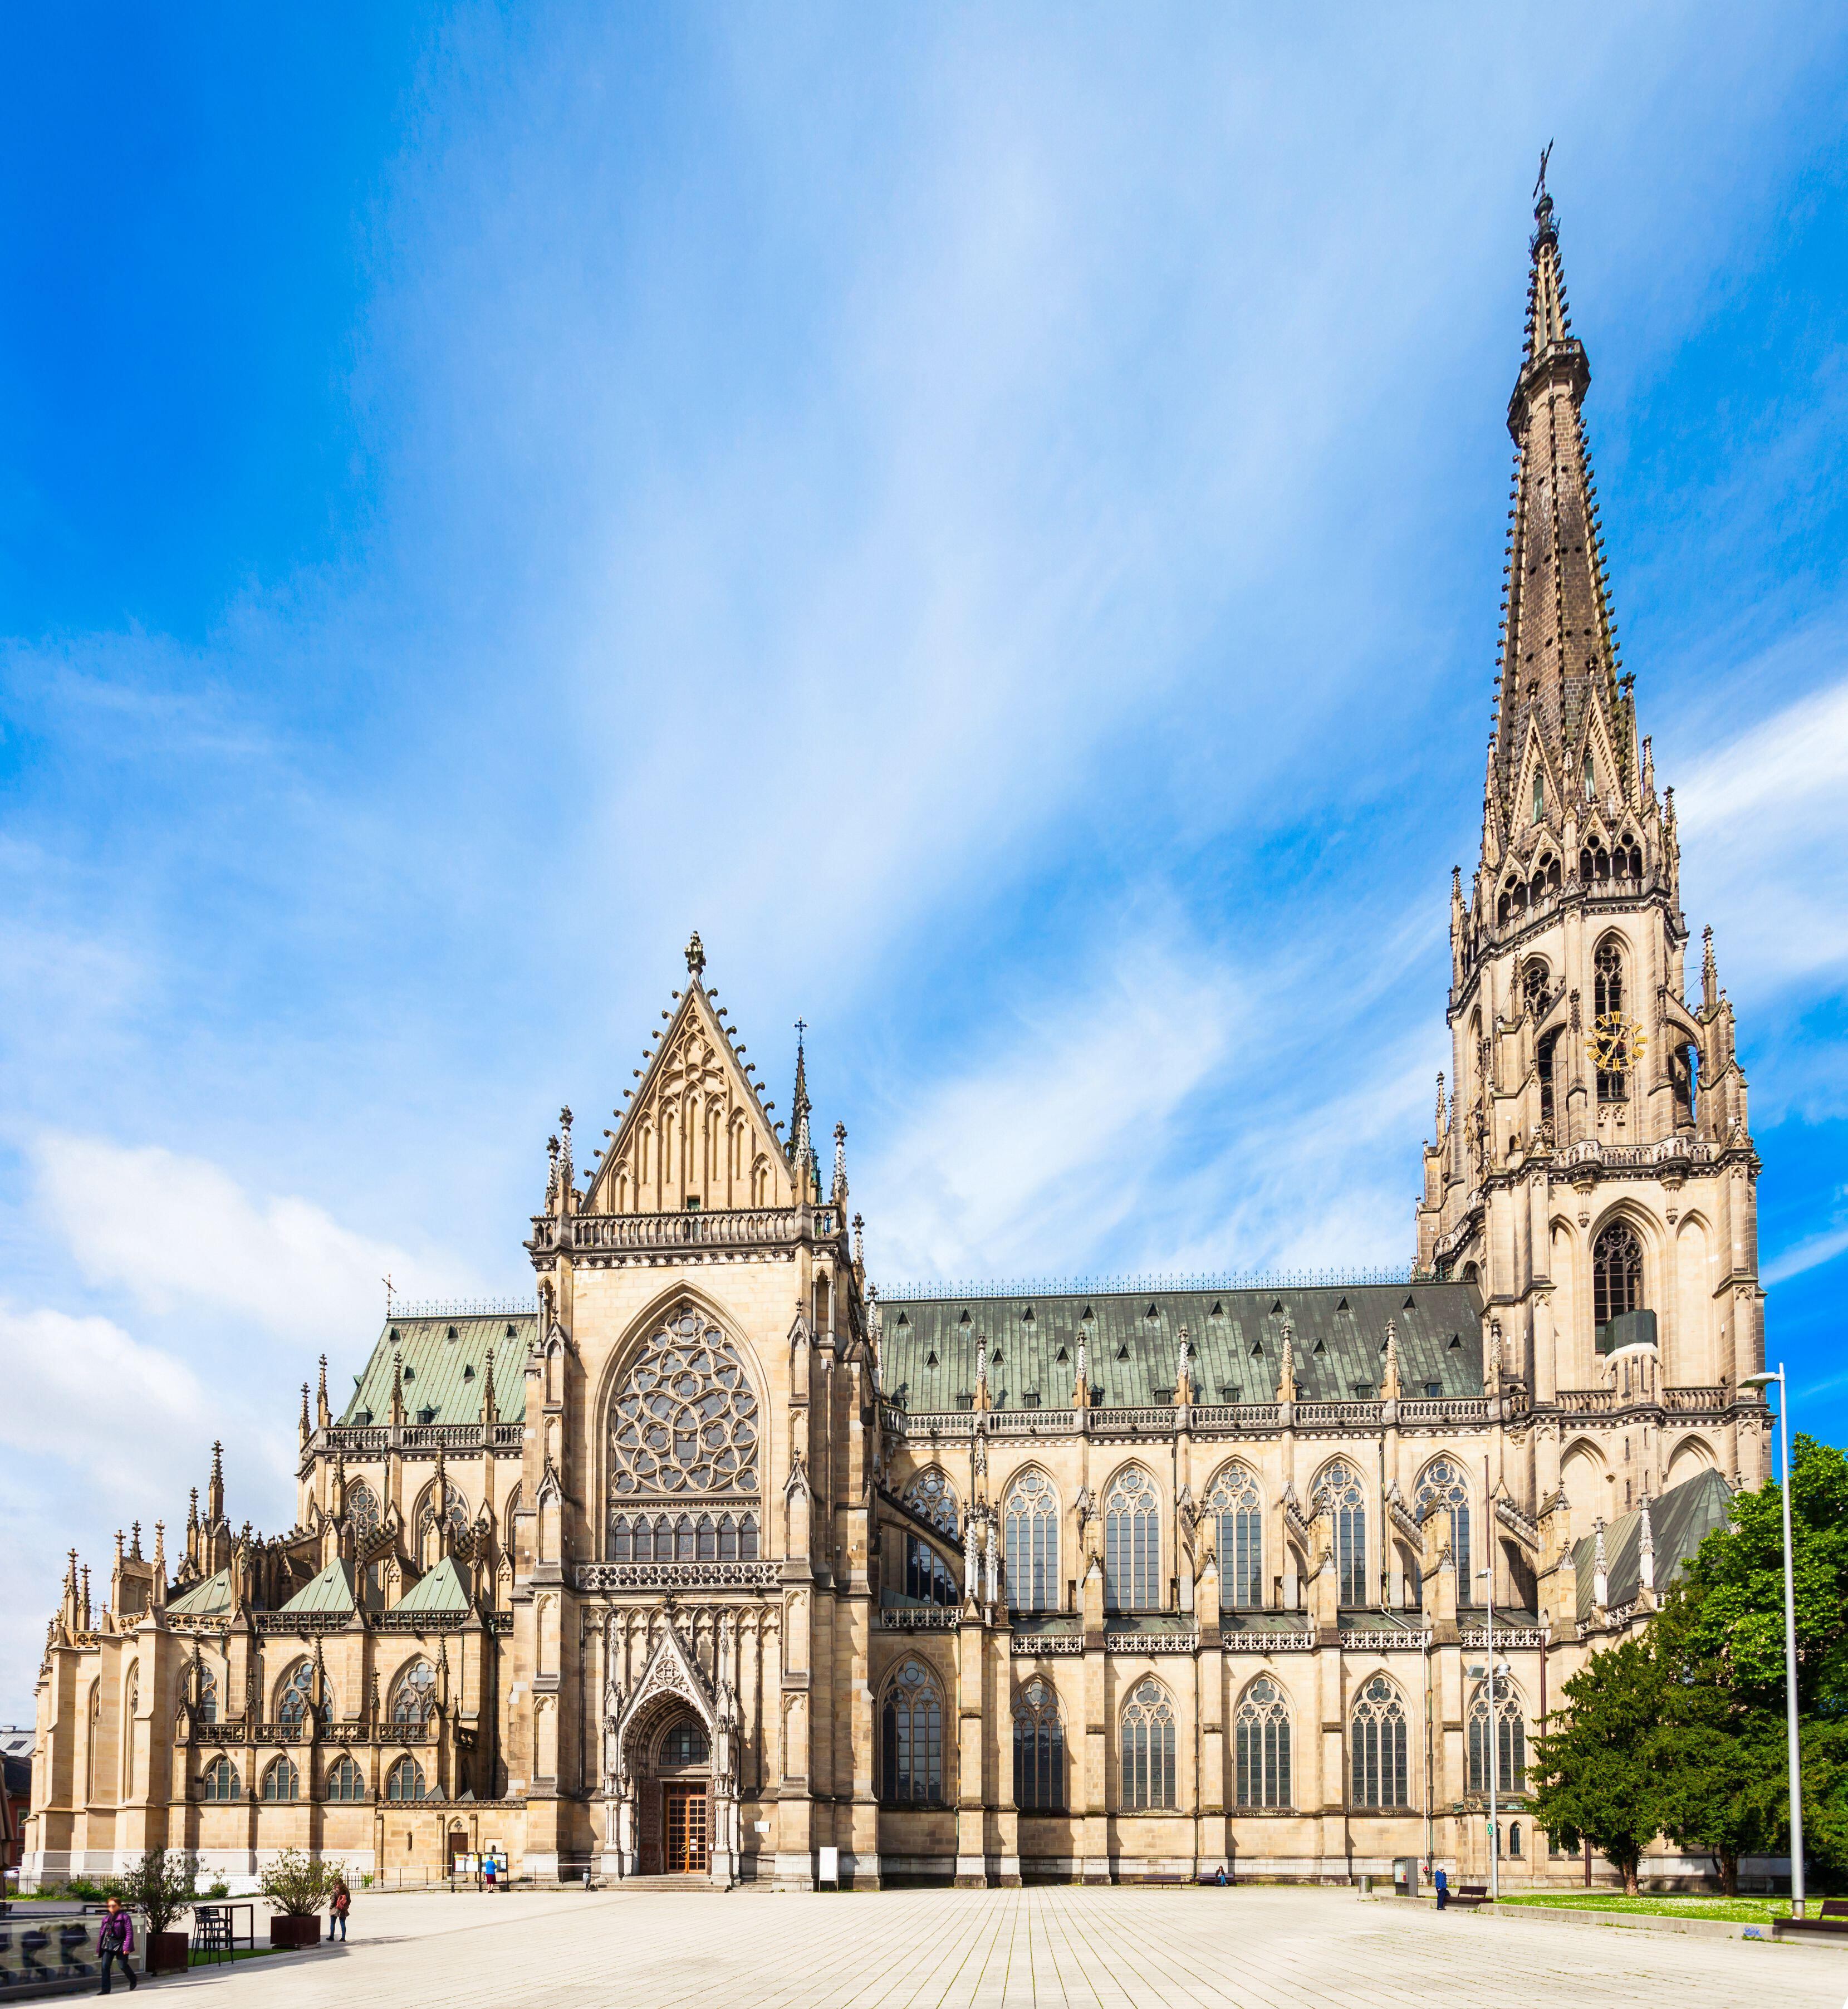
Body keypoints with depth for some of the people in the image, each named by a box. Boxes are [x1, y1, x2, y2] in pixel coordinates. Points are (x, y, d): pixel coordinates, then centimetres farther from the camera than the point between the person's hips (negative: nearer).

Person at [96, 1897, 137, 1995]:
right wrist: (99, 1947, 10)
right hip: (108, 1944, 5)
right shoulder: (106, 1918, 12)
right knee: (105, 1966, -6)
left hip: (120, 1945, -5)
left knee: (123, 1965, 0)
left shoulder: (125, 1917, -6)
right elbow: (101, 1933, 15)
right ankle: (105, 1989, -2)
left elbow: (129, 1933, -11)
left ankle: (133, 1980, 29)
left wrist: (127, 1947, -18)